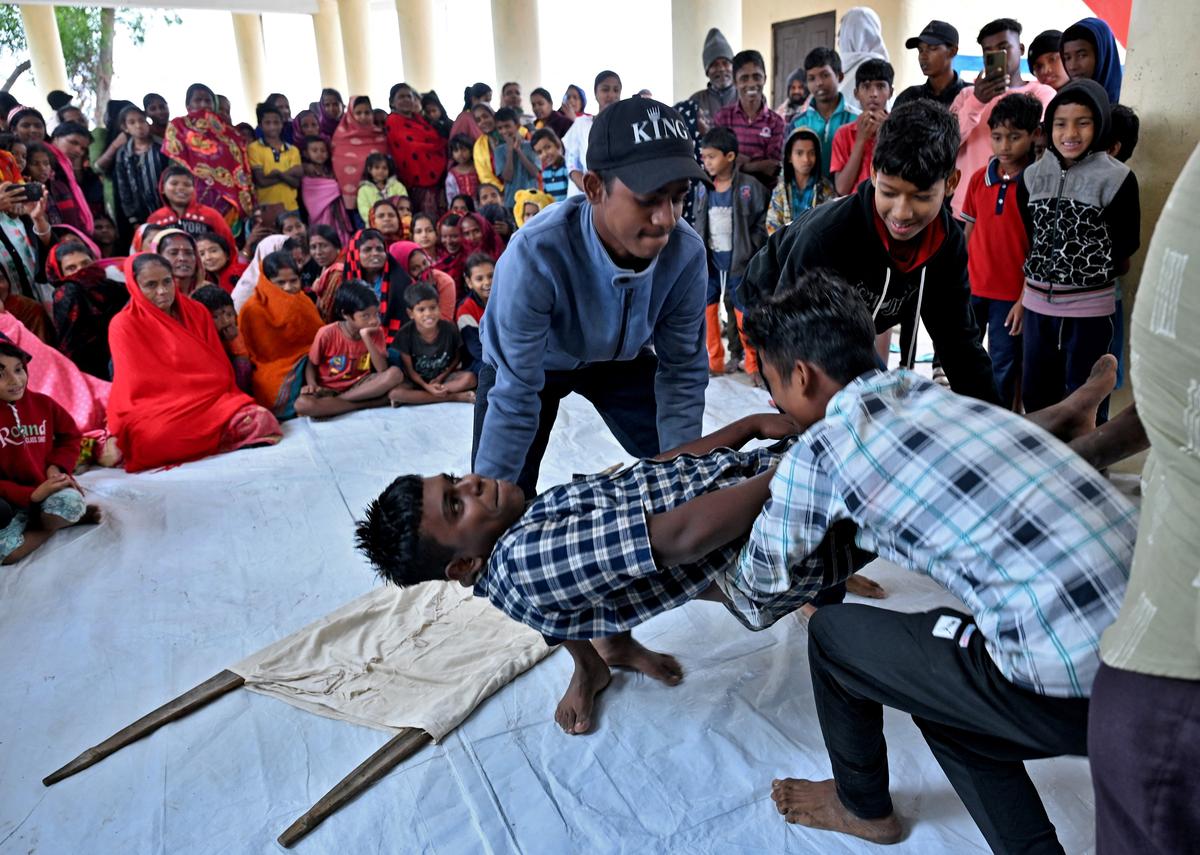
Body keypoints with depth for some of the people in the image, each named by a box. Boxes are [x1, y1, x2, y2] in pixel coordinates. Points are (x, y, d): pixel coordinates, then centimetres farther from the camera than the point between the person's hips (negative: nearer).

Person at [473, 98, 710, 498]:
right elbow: (515, 397, -34)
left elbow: (682, 370, -15)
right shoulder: (536, 254, -40)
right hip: (532, 364, -3)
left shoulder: (686, 252, -29)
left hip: (620, 358, 3)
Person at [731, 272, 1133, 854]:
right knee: (943, 685, 27)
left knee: (833, 631, 11)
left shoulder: (818, 451, -8)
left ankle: (862, 806, 34)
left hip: (1072, 684, -7)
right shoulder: (932, 393, 13)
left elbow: (760, 583, 8)